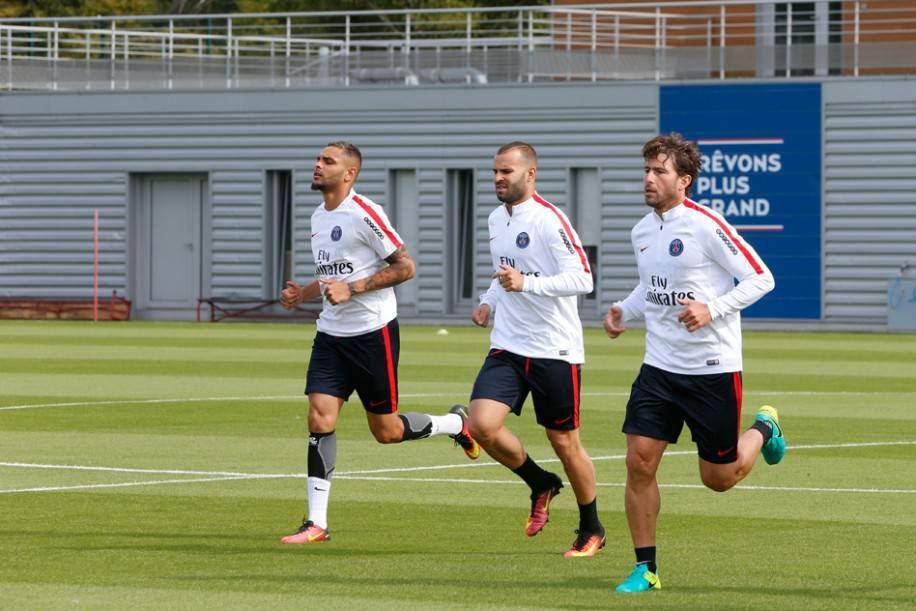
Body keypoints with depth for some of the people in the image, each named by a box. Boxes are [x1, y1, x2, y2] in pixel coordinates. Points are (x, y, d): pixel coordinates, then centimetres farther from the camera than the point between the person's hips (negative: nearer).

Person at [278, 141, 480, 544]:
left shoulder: (363, 214, -15)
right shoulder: (319, 217, 12)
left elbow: (405, 267, -16)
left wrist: (352, 289, -21)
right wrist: (302, 294, 7)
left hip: (373, 333, -7)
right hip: (331, 334, 7)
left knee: (386, 431, 1)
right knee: (319, 420, -6)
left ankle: (456, 424, 30)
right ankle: (316, 523, -5)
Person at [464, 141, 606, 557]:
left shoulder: (549, 220, -13)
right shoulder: (497, 219, 11)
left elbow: (581, 279, -21)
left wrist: (526, 283, -31)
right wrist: (489, 302, 9)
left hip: (555, 350, -6)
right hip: (508, 348, 6)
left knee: (564, 442, 3)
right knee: (481, 425, -13)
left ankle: (591, 530, 24)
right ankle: (541, 485, 13)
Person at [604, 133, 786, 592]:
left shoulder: (706, 226, -16)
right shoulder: (642, 232, 6)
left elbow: (761, 278, -13)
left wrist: (712, 309, -24)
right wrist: (625, 311, 4)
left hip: (713, 369, -5)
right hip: (659, 366, 5)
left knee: (719, 478, 6)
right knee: (639, 463, -8)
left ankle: (763, 429, 38)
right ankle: (645, 568, 2)